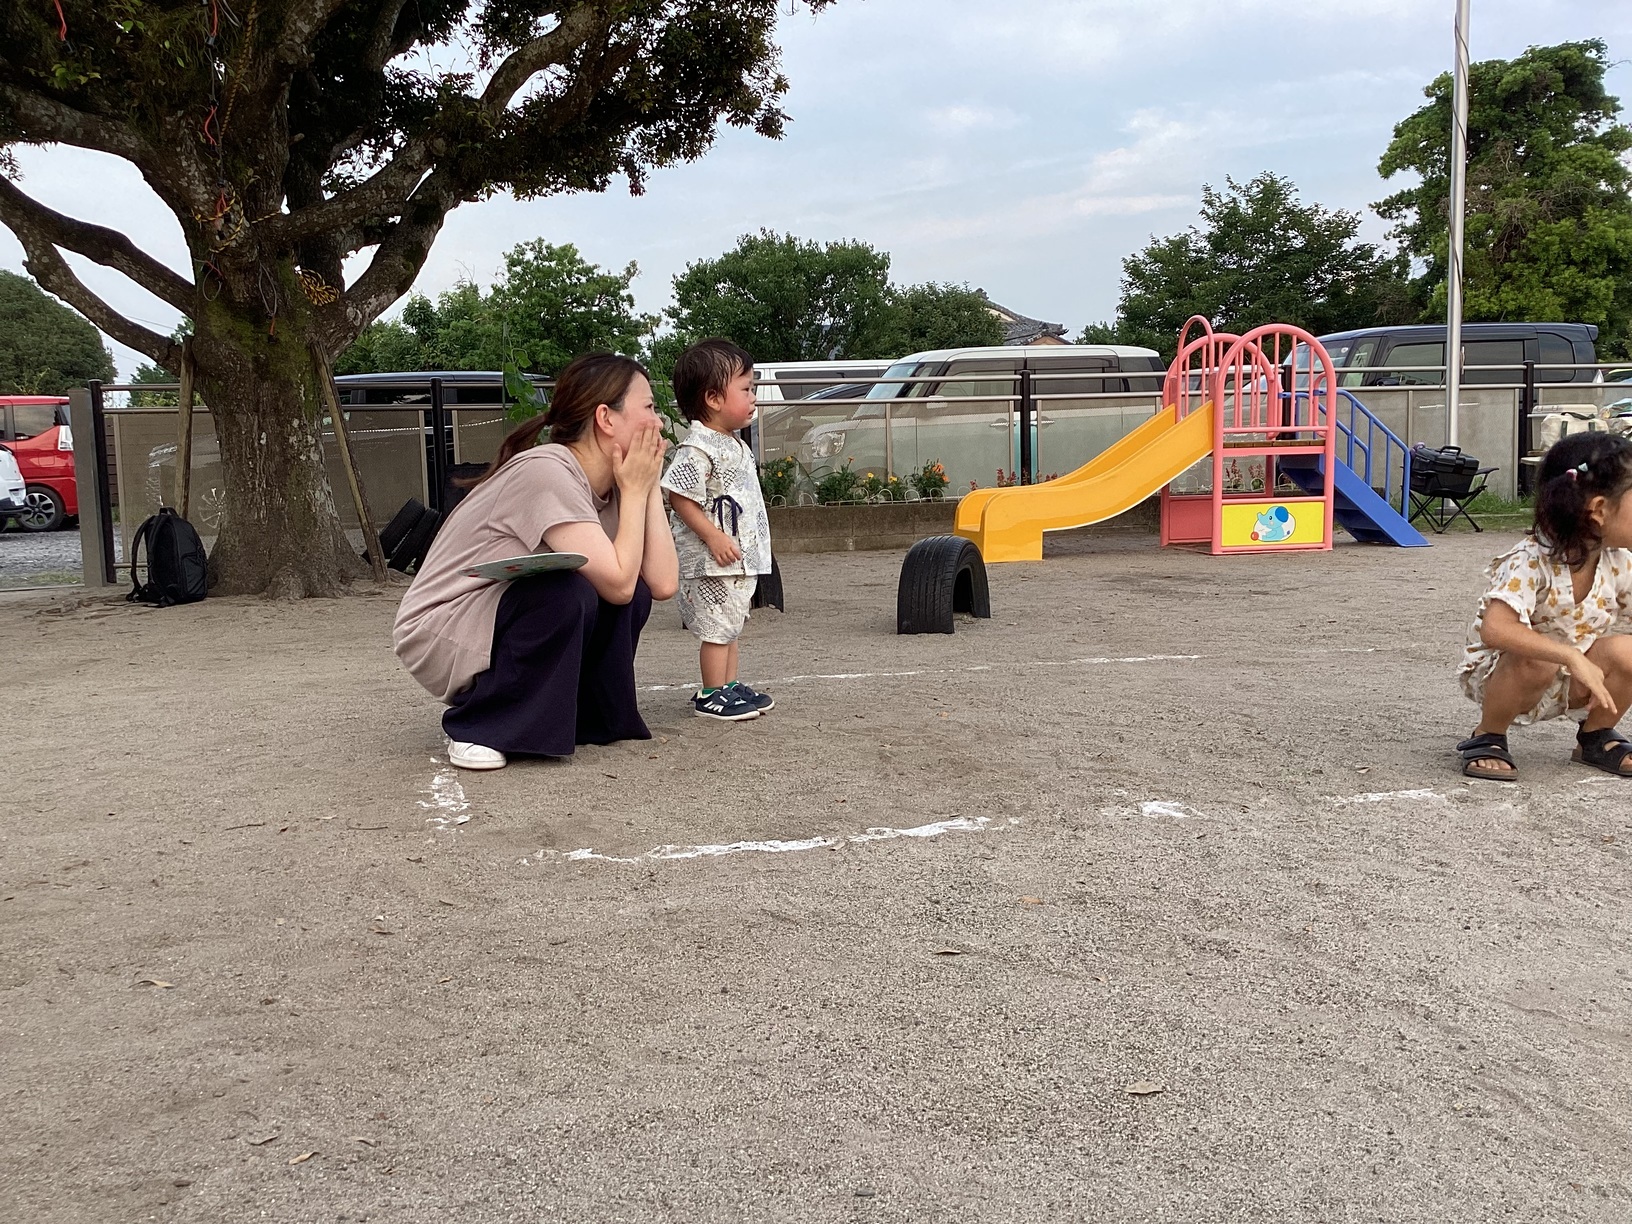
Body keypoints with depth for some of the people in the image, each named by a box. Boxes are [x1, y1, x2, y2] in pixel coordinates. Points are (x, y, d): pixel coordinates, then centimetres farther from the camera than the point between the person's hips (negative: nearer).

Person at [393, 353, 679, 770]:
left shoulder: (609, 485, 1)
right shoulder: (546, 471, -25)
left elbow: (663, 583, -11)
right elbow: (617, 583, -31)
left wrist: (648, 485, -7)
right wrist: (635, 489, -19)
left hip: (500, 623, 7)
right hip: (435, 636, -7)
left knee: (635, 591, -11)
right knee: (567, 591, -31)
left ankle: (578, 715, 5)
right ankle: (477, 728, -13)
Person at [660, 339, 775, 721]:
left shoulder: (735, 445, 13)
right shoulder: (697, 448, -19)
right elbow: (680, 498, -22)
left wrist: (754, 542, 21)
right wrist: (714, 537, -24)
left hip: (742, 557, 10)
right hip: (711, 560, -10)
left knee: (730, 625, 17)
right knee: (716, 627, -2)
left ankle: (730, 686, 28)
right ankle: (712, 695, 7)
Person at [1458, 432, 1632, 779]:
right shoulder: (1529, 563, -29)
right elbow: (1494, 629, -44)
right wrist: (1573, 656, -48)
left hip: (1570, 684, 6)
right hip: (1500, 674, -6)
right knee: (1537, 661, -37)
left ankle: (1595, 737, 6)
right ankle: (1487, 738, -10)